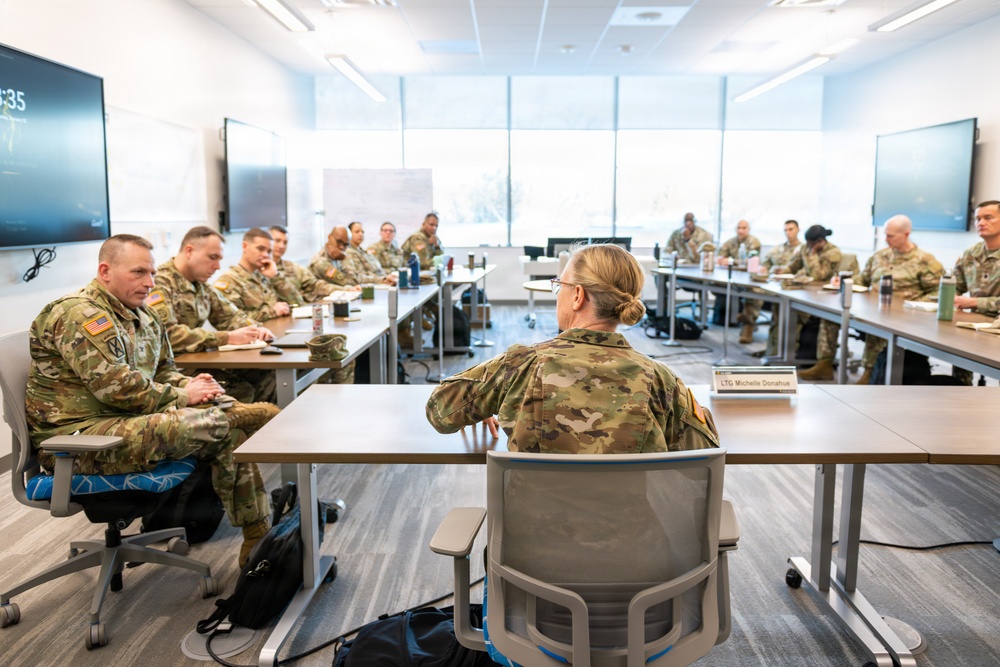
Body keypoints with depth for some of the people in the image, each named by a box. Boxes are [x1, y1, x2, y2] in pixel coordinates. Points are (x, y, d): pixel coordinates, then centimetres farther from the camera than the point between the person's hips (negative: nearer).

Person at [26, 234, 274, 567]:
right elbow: (115, 387, -23)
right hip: (76, 438, -9)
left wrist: (188, 385, -1)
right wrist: (181, 396, -14)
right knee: (200, 424, -30)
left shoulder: (144, 317, 16)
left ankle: (258, 540, -3)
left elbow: (164, 371, 23)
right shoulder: (77, 314, -13)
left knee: (230, 436, -7)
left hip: (129, 423, 9)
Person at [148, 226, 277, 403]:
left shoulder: (201, 284, 14)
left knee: (264, 376, -8)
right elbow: (168, 335, -25)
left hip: (198, 361, 8)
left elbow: (229, 314, 22)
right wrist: (227, 338, -24)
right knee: (240, 391, -24)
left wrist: (254, 329, 0)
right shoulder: (160, 284, -13)